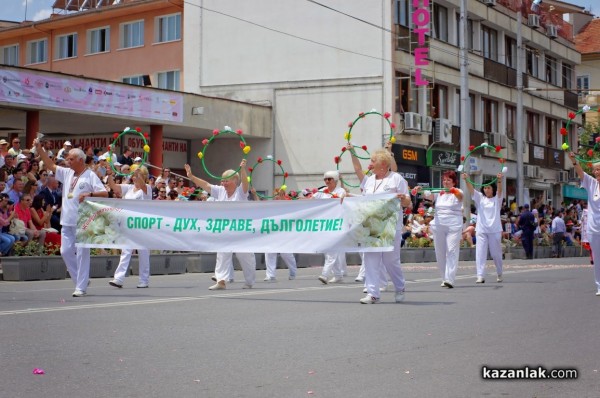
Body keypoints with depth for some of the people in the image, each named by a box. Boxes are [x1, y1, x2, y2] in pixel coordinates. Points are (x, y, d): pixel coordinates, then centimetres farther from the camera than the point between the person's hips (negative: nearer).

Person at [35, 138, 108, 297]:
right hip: (67, 221, 7)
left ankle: (81, 287, -1)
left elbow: (105, 193, -10)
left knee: (82, 253, -4)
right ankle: (81, 280, 20)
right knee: (66, 251, 7)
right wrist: (40, 149, 11)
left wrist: (89, 194, -24)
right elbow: (50, 165, 19)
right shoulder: (67, 173, 14)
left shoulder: (90, 175, -5)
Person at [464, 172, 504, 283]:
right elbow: (471, 189, -7)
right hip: (481, 230, 1)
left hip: (495, 230, -1)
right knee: (480, 253, -8)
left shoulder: (497, 199, 4)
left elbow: (499, 190, -16)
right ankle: (480, 276, -11)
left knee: (496, 254, 8)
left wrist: (499, 180, -37)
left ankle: (499, 274, 28)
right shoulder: (480, 198, 8)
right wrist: (466, 179, -26)